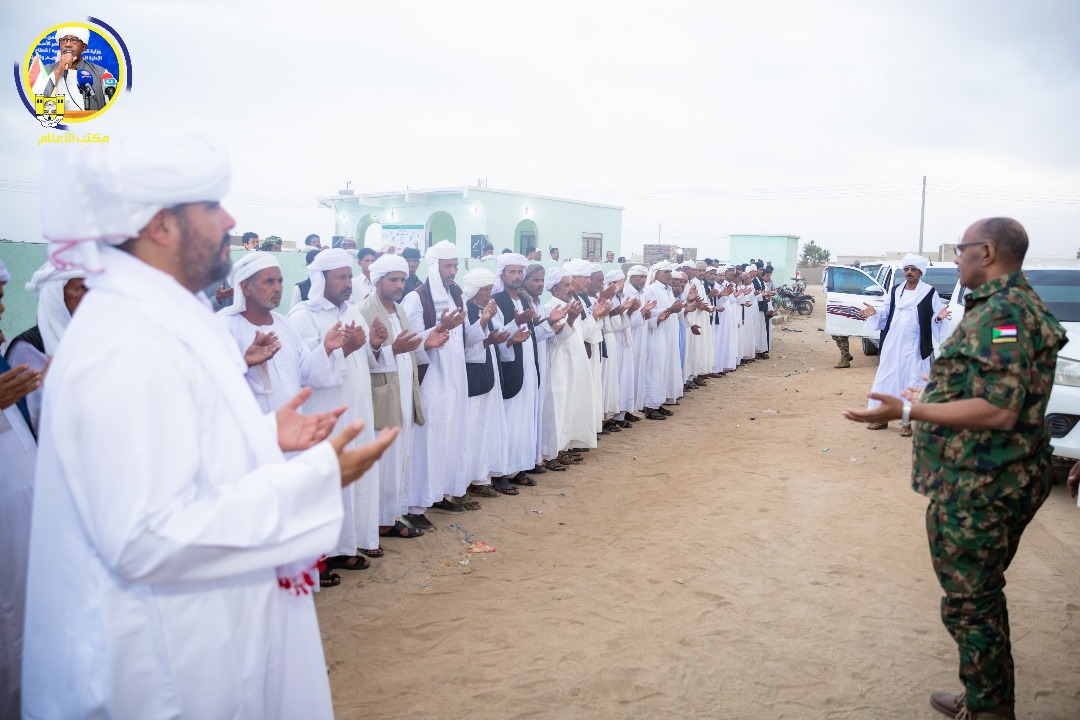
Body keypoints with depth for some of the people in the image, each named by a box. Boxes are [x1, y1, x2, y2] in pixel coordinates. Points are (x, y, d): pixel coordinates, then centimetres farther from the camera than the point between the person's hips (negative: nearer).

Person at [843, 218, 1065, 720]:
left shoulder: (999, 312, -21)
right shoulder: (1021, 303, 12)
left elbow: (999, 411, -29)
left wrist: (909, 411, -32)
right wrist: (932, 397, 29)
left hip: (979, 489, -11)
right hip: (1005, 479, 11)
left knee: (969, 606, 3)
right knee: (984, 596, 22)